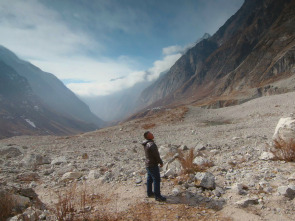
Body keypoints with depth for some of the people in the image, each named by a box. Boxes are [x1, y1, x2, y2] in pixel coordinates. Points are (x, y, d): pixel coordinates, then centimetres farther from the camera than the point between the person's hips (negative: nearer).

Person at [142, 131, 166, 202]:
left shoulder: (146, 144, 5)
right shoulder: (152, 145, -25)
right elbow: (156, 155, -21)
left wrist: (159, 161, 18)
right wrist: (161, 162, -5)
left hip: (148, 164, 10)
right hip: (153, 165, -10)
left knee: (150, 179, 20)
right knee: (156, 180, -2)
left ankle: (149, 193, 33)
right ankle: (157, 196, 5)